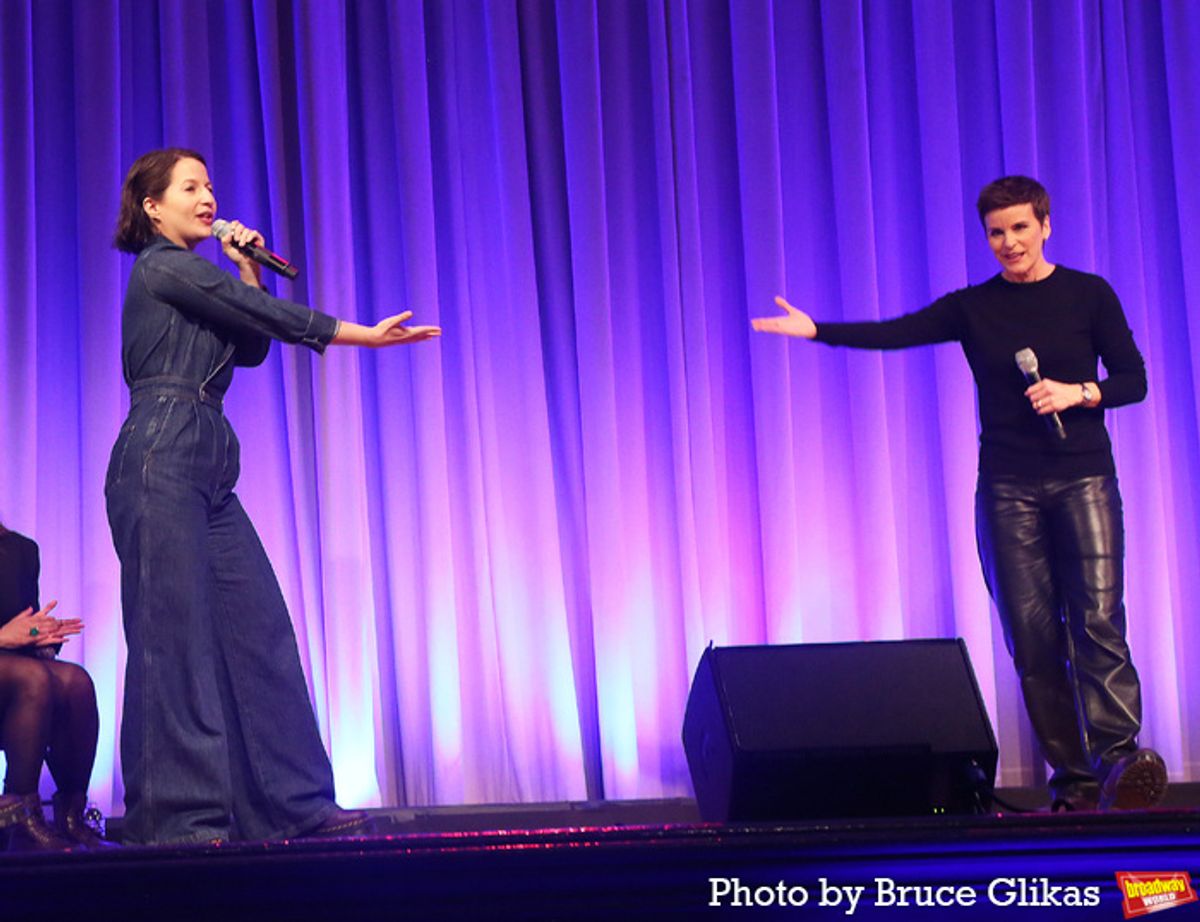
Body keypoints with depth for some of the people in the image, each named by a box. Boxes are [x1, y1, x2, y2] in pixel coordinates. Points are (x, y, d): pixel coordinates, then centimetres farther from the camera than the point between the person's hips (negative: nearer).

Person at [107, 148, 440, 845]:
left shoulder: (186, 277, 23)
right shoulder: (164, 267, -4)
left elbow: (252, 347, 21)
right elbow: (272, 317, -9)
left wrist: (249, 272, 13)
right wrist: (367, 335, -6)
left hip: (206, 471, 9)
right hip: (162, 460, -9)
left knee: (259, 628, 5)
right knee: (175, 635, -7)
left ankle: (294, 802, 8)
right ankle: (179, 814, -3)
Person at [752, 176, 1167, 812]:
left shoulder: (1088, 295, 5)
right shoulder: (973, 307, 8)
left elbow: (1133, 379, 6)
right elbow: (895, 333, -2)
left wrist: (1080, 392, -13)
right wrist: (817, 331, -13)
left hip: (1083, 479, -1)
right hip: (1008, 487, 1)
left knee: (1097, 617, -15)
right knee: (1033, 635, -3)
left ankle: (1119, 754, -20)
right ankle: (1072, 779, -1)